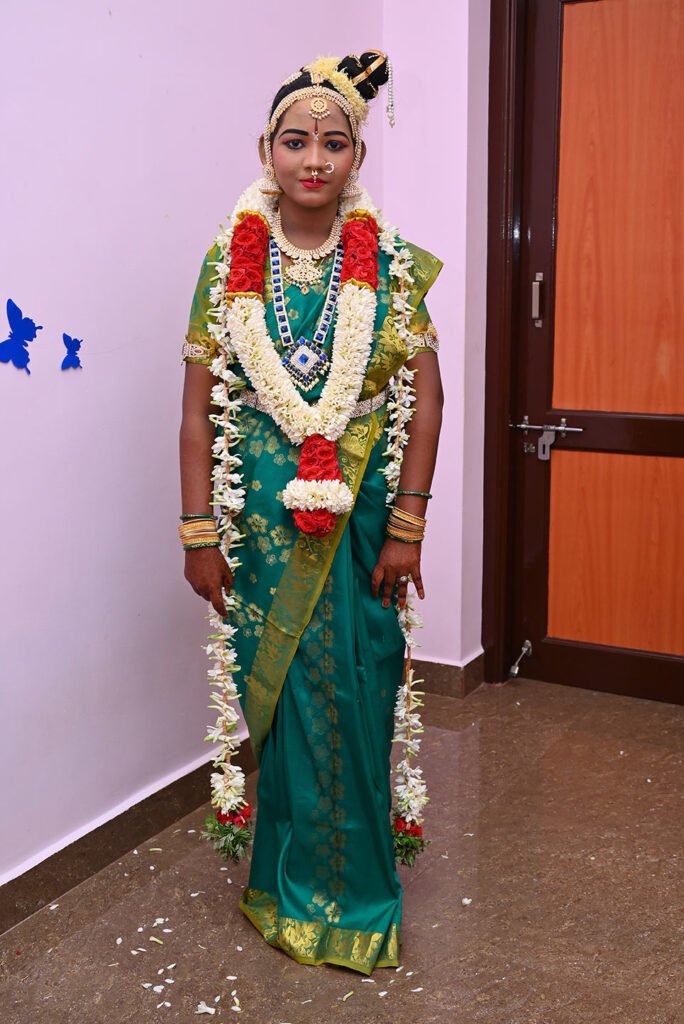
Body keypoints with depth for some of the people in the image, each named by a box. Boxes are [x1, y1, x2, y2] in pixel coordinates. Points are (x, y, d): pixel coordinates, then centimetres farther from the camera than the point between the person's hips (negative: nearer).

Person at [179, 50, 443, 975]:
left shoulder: (392, 265, 0)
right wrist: (200, 535, -4)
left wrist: (407, 525, -7)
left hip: (362, 514, 0)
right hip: (262, 514, 0)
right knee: (278, 696, 7)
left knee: (355, 697, 5)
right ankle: (289, 884, 28)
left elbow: (426, 399, -1)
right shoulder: (229, 263, 1)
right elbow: (198, 410, 0)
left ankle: (351, 889, 27)